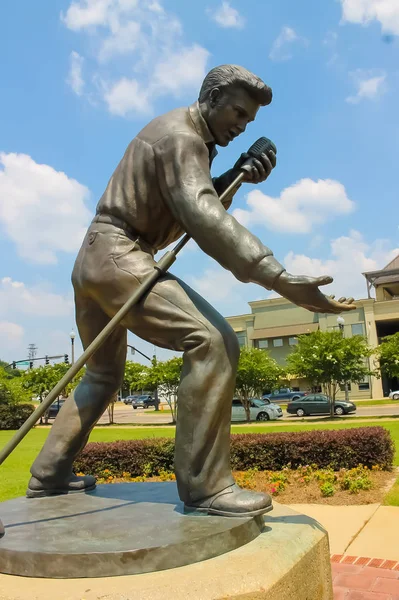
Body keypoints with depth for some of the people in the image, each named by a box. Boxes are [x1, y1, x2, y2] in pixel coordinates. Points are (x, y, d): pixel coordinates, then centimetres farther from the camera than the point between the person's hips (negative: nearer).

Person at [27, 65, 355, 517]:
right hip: (118, 257, -11)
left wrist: (236, 177, 6)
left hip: (91, 262, 11)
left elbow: (196, 206, 22)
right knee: (213, 342, -21)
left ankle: (48, 476, 28)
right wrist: (281, 280, -37)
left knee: (102, 376, 21)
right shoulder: (182, 137, -10)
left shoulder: (182, 135, 23)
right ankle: (203, 485, -18)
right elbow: (203, 219, -28)